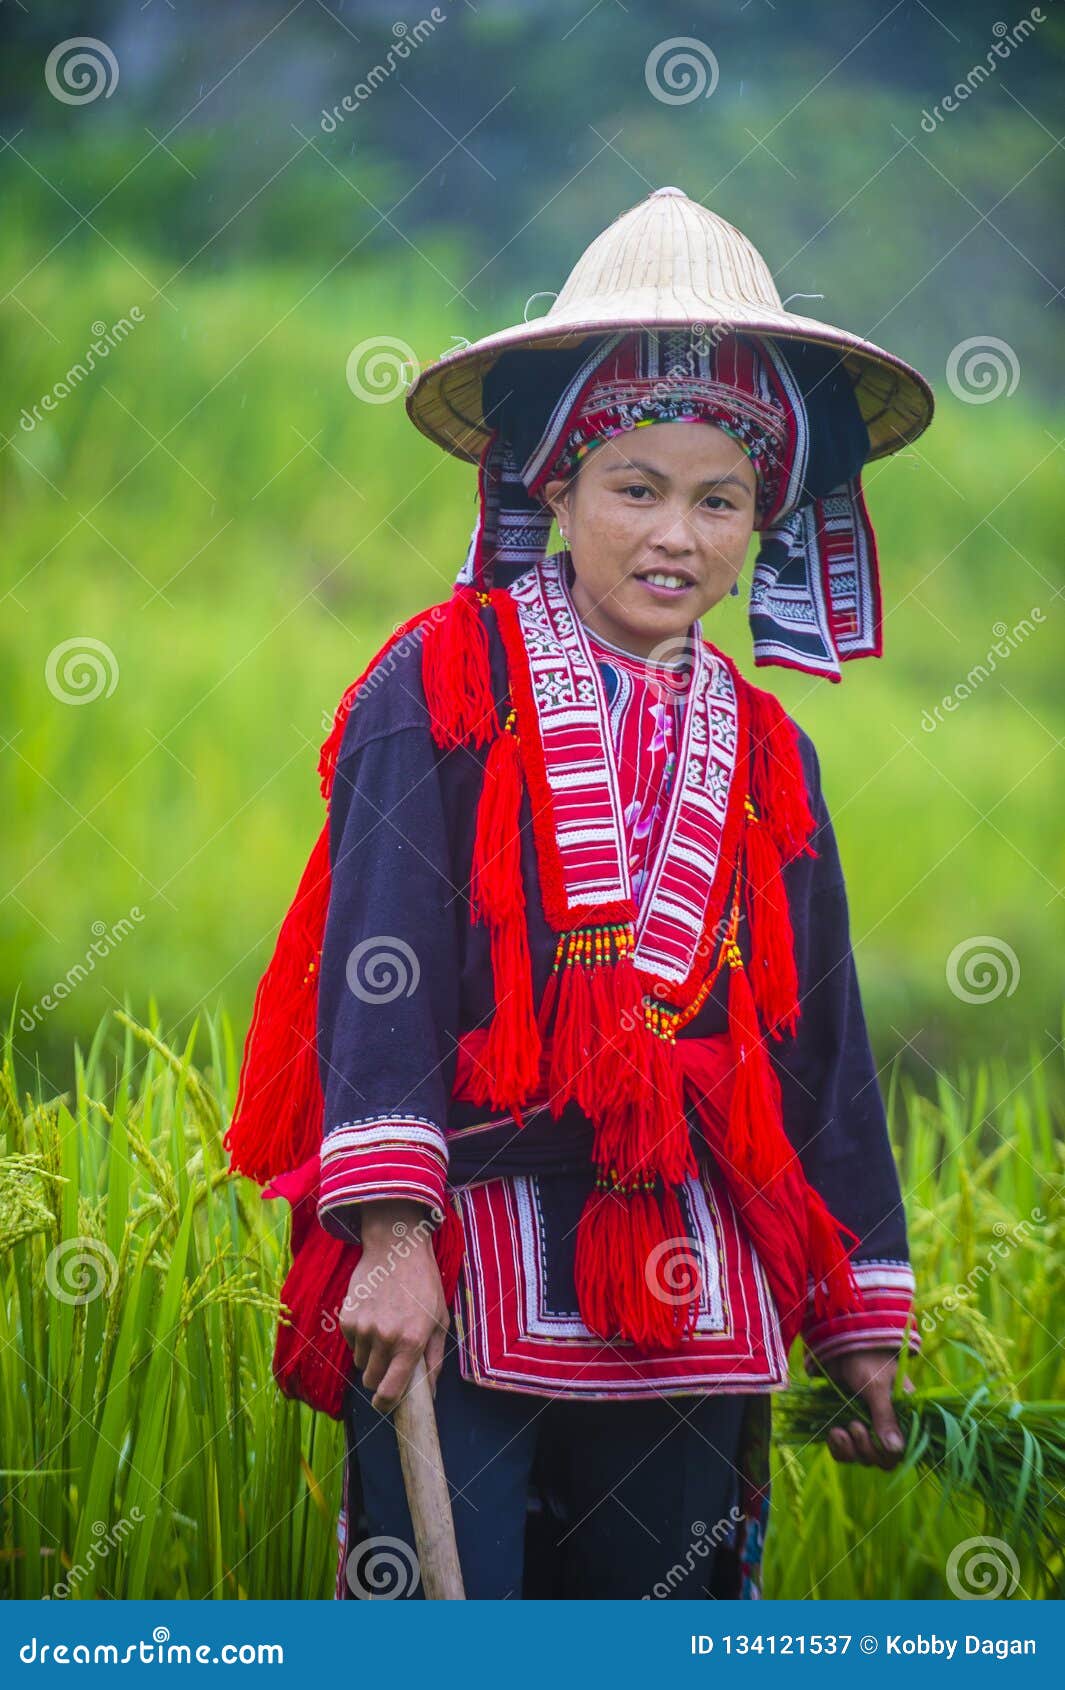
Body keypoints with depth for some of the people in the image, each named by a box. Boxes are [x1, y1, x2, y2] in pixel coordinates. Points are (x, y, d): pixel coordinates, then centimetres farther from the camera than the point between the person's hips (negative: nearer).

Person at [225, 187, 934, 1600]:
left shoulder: (768, 756, 14)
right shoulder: (441, 687, 0)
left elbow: (821, 1045, 17)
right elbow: (379, 956, -8)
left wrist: (860, 1321, 15)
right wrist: (390, 1229, -19)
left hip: (690, 1309, 5)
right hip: (460, 1285, -4)